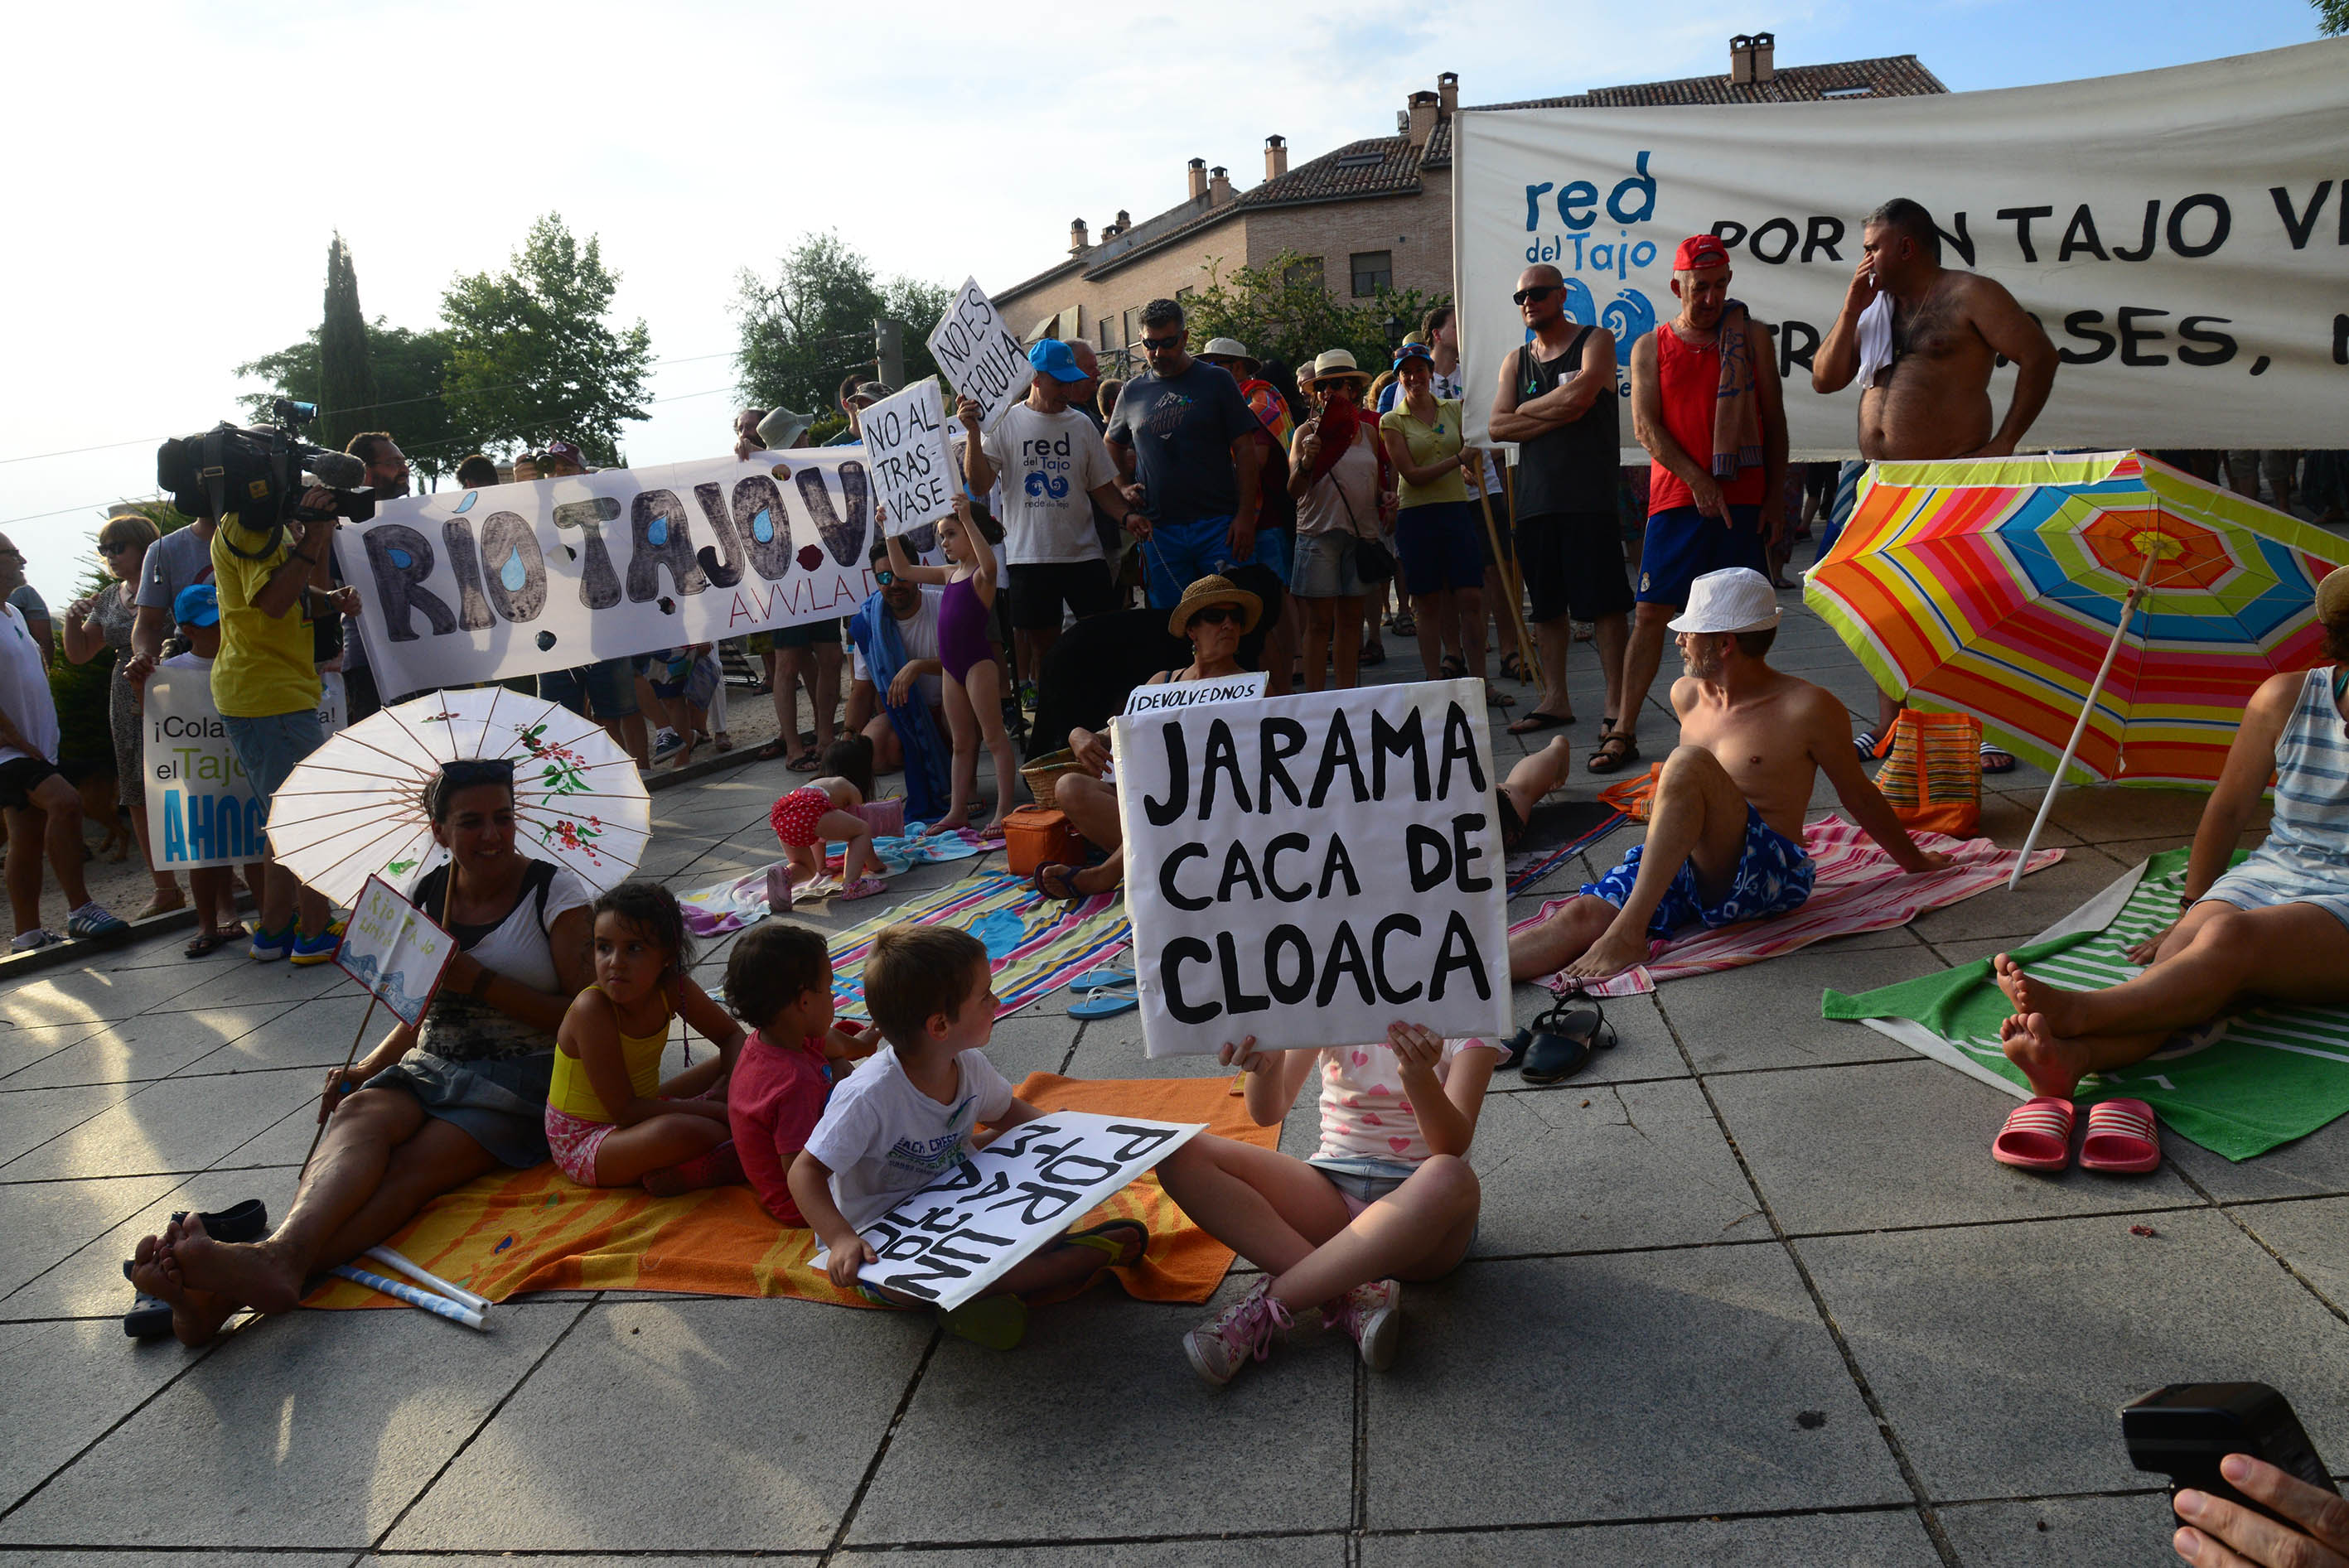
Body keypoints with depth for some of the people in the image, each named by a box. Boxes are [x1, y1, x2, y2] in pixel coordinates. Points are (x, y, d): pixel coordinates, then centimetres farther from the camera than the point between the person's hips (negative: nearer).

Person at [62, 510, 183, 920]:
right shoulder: (108, 598, 15)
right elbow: (79, 653, 21)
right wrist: (72, 619, 3)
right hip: (128, 706, 7)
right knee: (138, 798, 8)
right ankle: (164, 889, 16)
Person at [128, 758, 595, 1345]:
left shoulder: (556, 892, -3)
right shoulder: (423, 893, 12)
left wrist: (480, 982, -13)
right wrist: (366, 1069, 5)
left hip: (523, 1078, -5)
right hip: (430, 1067, 5)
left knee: (408, 1170, -30)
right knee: (358, 1113, -31)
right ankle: (280, 1257, -59)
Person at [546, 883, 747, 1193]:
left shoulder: (672, 988, -10)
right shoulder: (592, 1009, -27)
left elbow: (732, 1035, 7)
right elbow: (624, 1110, -26)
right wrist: (710, 1109, -24)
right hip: (583, 1141, -8)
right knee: (671, 1132, -37)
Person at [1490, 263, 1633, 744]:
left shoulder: (1596, 340, 5)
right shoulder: (1515, 362, 18)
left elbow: (1579, 394, -14)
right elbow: (1499, 426, 4)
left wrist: (1526, 410, 0)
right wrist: (1558, 413, -7)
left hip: (1589, 496, -5)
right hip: (1534, 500, 5)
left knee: (1605, 604, -6)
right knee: (1548, 606, 9)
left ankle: (1617, 704, -3)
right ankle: (1555, 699, 18)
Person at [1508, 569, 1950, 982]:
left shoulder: (1808, 708, -3)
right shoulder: (1686, 695, 14)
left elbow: (1859, 797, 10)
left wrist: (1914, 860, 20)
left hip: (1770, 873, -5)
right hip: (1683, 868, 5)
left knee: (1688, 763, -32)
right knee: (1583, 916, -25)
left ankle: (1628, 931, -39)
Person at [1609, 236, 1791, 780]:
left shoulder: (1751, 337, 11)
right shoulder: (1649, 348, 9)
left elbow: (1774, 422, 11)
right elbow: (1646, 427, 0)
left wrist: (1776, 499, 4)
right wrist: (1697, 479, -13)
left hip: (1743, 498, 1)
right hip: (1675, 497, -1)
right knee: (1653, 612, -5)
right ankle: (1623, 731, -1)